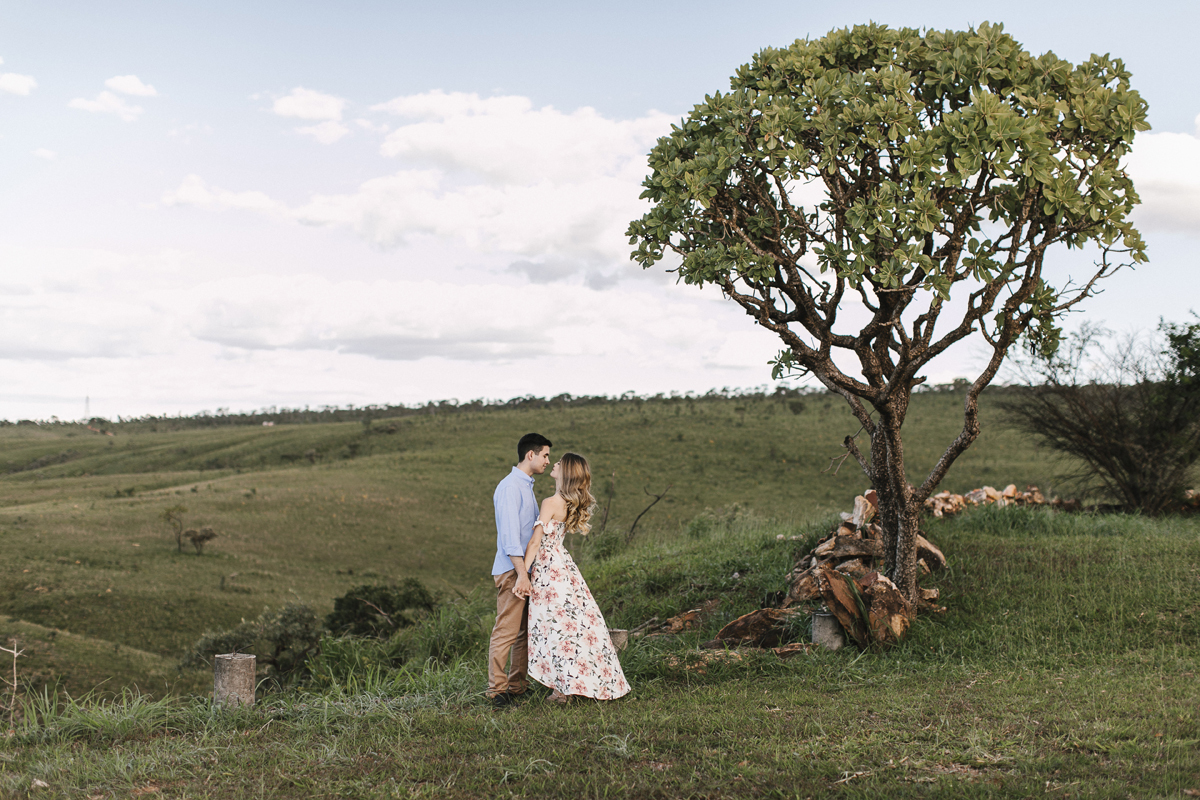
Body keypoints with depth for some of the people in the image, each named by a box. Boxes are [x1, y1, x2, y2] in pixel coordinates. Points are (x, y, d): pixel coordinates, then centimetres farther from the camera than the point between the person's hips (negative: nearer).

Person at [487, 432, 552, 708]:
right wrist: (521, 574, -23)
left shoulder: (527, 486, 19)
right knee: (507, 630, -7)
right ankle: (497, 690, -3)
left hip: (526, 569, 10)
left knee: (524, 630, 11)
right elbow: (509, 533, -19)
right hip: (512, 570, -10)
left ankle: (516, 685, 18)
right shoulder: (510, 487, -12)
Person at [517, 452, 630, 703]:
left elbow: (536, 542, -17)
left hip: (549, 567, -8)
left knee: (556, 625, -3)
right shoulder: (572, 503, 8)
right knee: (576, 622, 10)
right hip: (563, 563, 8)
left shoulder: (551, 503, -16)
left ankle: (564, 688, 1)